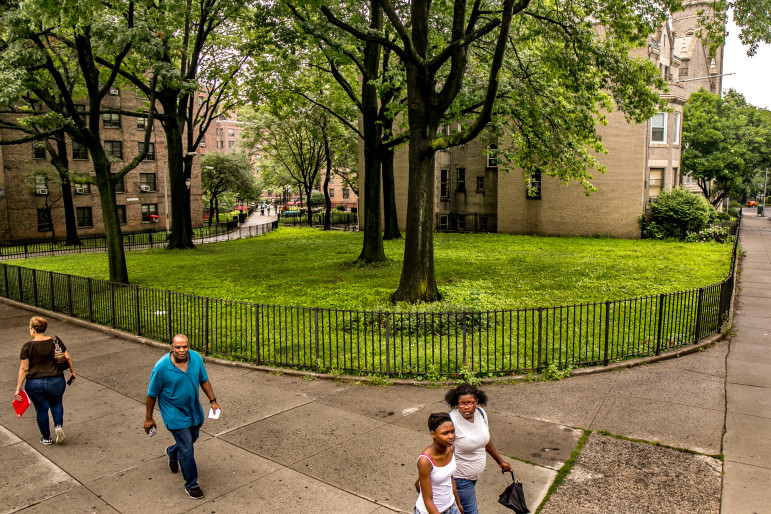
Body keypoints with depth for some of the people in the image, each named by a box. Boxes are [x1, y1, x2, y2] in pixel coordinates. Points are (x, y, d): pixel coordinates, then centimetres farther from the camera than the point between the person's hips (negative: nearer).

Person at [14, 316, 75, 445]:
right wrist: (72, 372, 14)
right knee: (56, 404, 25)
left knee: (41, 409, 14)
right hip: (56, 381, 2)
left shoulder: (28, 346, -9)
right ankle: (58, 425, 3)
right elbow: (68, 358, 0)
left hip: (35, 384, -2)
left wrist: (18, 388, -3)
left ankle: (46, 438, 26)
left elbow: (23, 369, -9)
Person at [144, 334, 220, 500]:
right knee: (187, 450, -4)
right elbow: (152, 395, -12)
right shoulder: (161, 367, -24)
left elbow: (204, 380, 3)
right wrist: (148, 419, -4)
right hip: (175, 413, -5)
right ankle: (191, 485, 17)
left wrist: (213, 401, 0)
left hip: (194, 410, 5)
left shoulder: (196, 358, -13)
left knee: (192, 438, 26)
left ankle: (172, 453, 59)